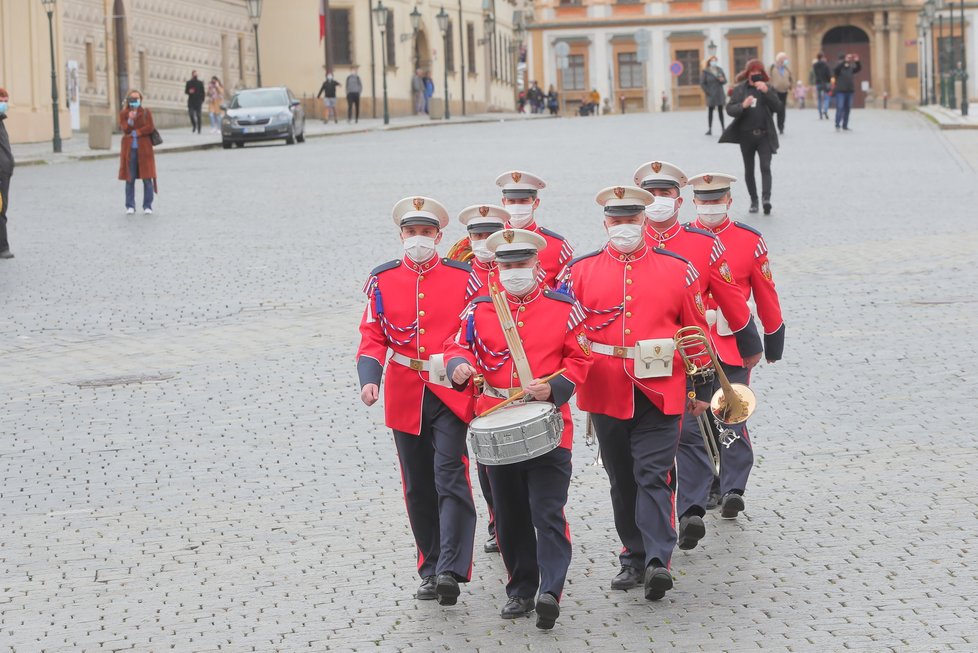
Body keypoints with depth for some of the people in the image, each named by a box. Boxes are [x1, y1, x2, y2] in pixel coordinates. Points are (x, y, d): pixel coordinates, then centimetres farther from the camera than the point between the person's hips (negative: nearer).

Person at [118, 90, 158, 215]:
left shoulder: (146, 112, 5)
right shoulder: (123, 113, 7)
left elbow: (150, 128, -5)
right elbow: (124, 129, -6)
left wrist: (135, 133, -7)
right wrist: (130, 120, -23)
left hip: (144, 148, -1)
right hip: (129, 149, 1)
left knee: (147, 178, -3)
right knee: (130, 179, 2)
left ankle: (148, 206, 2)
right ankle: (130, 206, 9)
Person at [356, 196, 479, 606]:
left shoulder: (462, 277, 0)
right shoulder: (382, 280, 5)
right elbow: (373, 336, 3)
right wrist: (369, 379, -13)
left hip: (450, 392, -3)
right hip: (406, 397, 3)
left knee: (450, 477, -14)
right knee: (418, 487, 9)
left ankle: (451, 571, -18)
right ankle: (430, 570, 20)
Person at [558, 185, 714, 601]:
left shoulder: (677, 269, 4)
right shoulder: (580, 272, 5)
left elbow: (698, 331, 9)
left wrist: (702, 389, 9)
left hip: (660, 391, -2)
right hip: (606, 394, 2)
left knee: (654, 475, -11)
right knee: (622, 479, 10)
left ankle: (658, 561, -15)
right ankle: (634, 557, 21)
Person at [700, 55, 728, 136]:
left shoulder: (720, 70, 8)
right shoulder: (706, 72, -5)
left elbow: (725, 80, 12)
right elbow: (702, 83, -6)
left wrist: (722, 80, -11)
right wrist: (707, 92, -12)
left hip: (720, 93, 4)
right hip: (711, 95, -4)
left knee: (720, 111, 6)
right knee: (710, 112, -1)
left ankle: (722, 128, 10)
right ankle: (709, 129, 2)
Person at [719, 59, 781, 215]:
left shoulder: (768, 89, 4)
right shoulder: (739, 89, 3)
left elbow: (778, 107, -8)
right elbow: (729, 109, -4)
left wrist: (767, 92, -21)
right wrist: (743, 105, -23)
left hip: (764, 135, -1)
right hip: (746, 135, 1)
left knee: (765, 167, -15)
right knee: (749, 170, 10)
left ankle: (766, 198, -25)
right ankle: (754, 200, 22)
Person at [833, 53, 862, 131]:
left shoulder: (850, 68, 14)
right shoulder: (838, 68, -1)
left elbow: (859, 68, 7)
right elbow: (837, 67, -23)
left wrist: (857, 61, -10)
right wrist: (845, 61, -31)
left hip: (849, 91, 5)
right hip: (840, 91, -5)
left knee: (847, 109, 6)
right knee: (840, 108, -12)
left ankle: (845, 125, 13)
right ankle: (837, 125, -11)